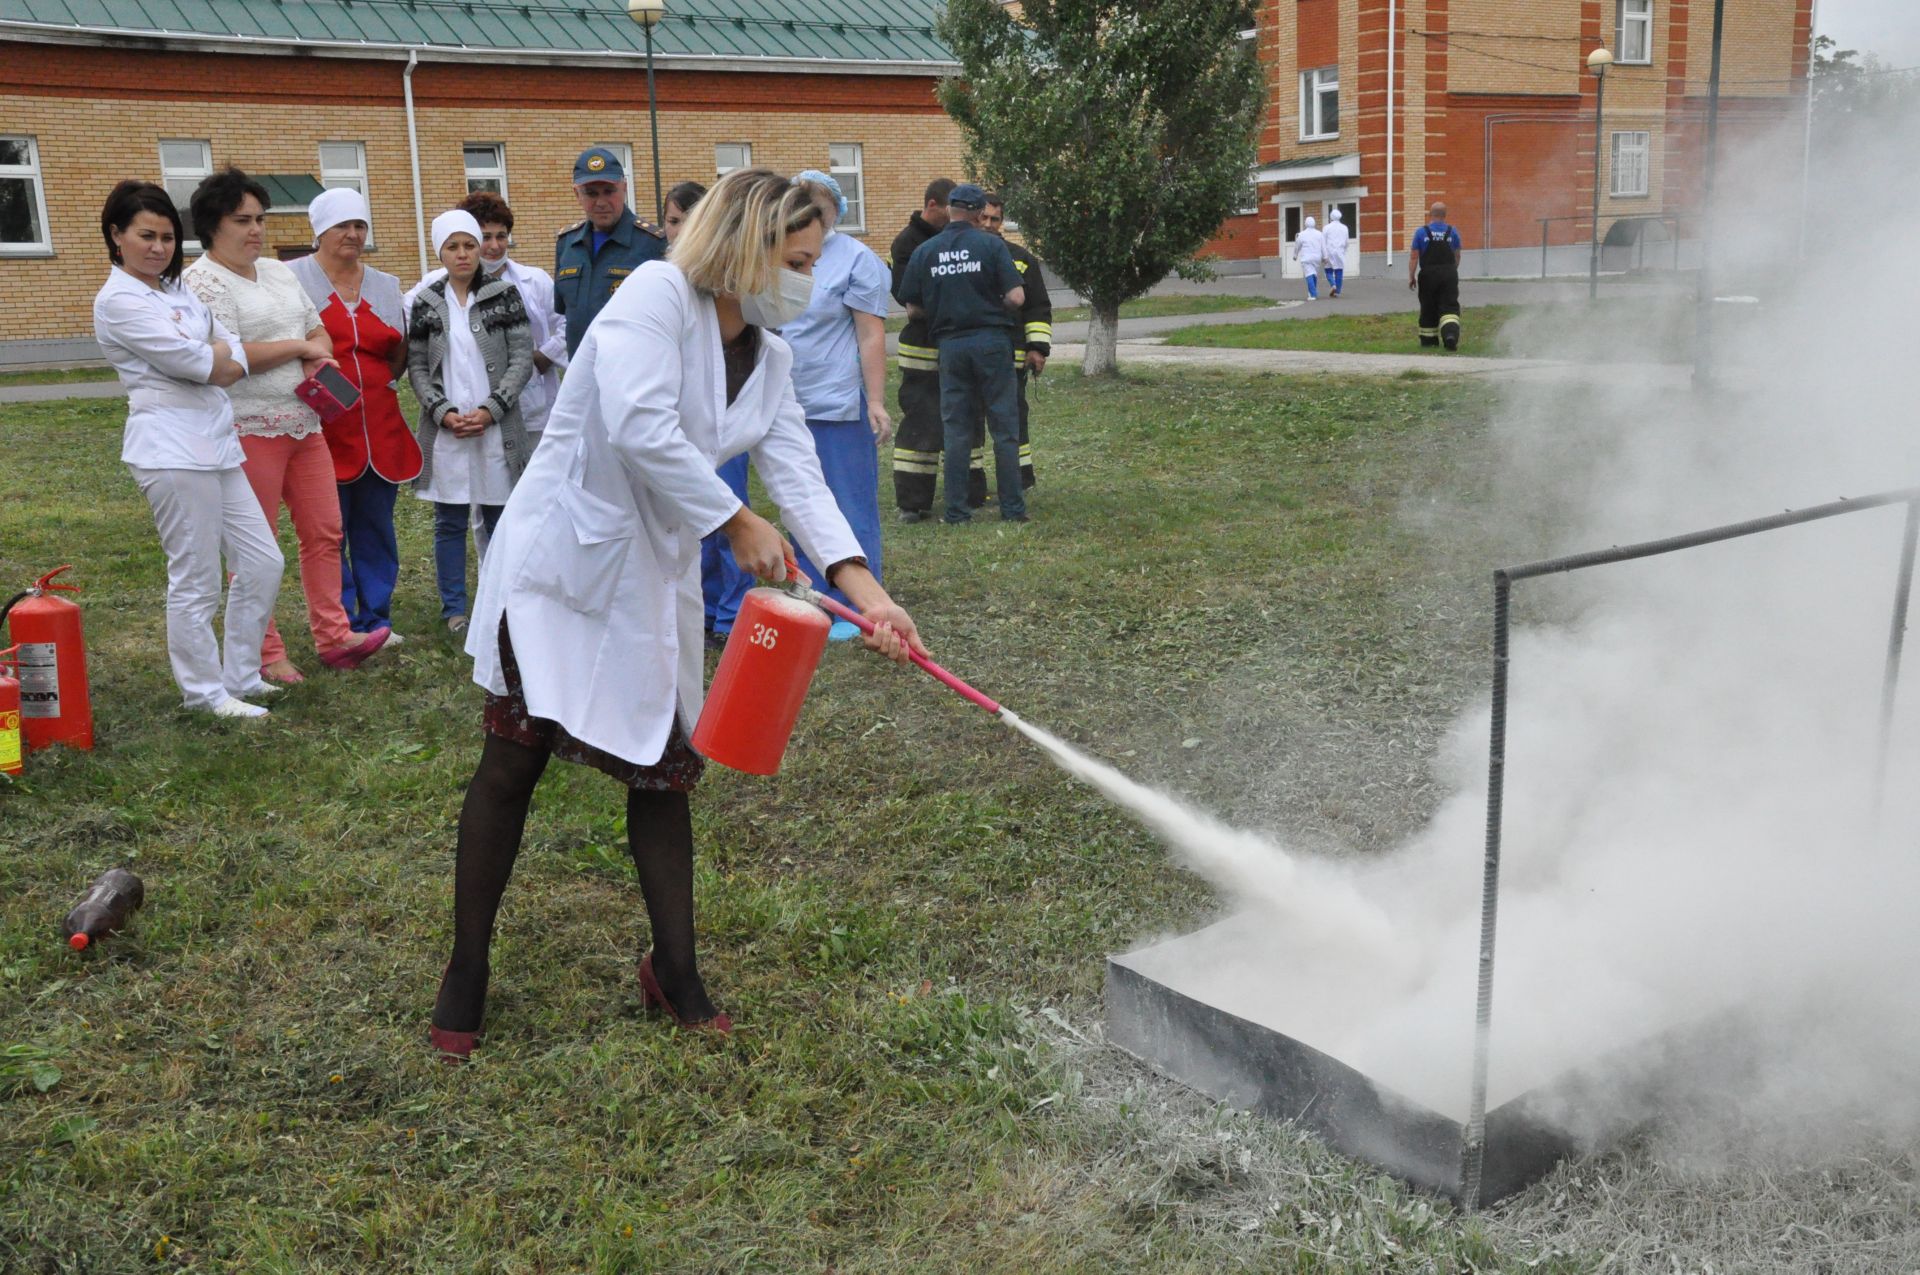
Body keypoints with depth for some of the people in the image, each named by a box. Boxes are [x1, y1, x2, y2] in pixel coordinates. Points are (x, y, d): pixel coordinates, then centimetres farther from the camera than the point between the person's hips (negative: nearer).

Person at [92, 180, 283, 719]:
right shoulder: (119, 300, -9)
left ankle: (241, 677, 22)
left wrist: (207, 359, -8)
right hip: (171, 448, -9)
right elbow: (196, 363, -15)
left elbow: (235, 359, 11)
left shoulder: (176, 291, 17)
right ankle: (207, 693, 12)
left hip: (215, 445, 9)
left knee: (263, 564, 10)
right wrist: (219, 352, 5)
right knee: (196, 582, -1)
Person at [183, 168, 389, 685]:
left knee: (324, 531, 7)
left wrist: (318, 359, -5)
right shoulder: (202, 281, -8)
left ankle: (333, 637, 14)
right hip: (248, 430, -7)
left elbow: (319, 332, 19)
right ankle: (265, 656, 6)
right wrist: (299, 347, -8)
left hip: (303, 424, 7)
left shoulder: (279, 273, 16)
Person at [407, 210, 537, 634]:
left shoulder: (504, 296, 3)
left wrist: (490, 410, -11)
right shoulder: (427, 304, 7)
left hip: (496, 427, -1)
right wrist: (443, 412, -9)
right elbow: (417, 367, 6)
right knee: (450, 522, 5)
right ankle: (454, 608, 15)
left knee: (500, 517, 3)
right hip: (445, 429, 1)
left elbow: (522, 359, -2)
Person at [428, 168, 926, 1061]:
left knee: (664, 767, 8)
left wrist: (865, 591, -14)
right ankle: (466, 972, 17)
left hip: (654, 575, 7)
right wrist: (736, 523, -23)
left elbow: (799, 476, -1)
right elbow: (640, 426, -29)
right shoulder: (658, 294, -15)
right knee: (513, 759, 0)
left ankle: (675, 971, 23)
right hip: (562, 555, -7)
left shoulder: (770, 358, 7)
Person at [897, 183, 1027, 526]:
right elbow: (1016, 297, -10)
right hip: (992, 341, -2)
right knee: (1004, 429, 4)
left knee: (956, 431, 8)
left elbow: (912, 308, 4)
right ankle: (1013, 509, 5)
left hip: (950, 344, 2)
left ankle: (956, 511, 8)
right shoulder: (991, 245, -4)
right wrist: (996, 308, 11)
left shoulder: (924, 251, 4)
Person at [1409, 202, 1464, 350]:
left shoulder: (1421, 232, -2)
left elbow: (1414, 257, -4)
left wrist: (1411, 277, 1)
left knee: (1428, 308, 11)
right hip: (1449, 274, 0)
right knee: (1449, 306, -3)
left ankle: (1429, 339, 20)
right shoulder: (1452, 232, 4)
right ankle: (1451, 332, -27)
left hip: (1428, 274, 0)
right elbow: (1457, 256, 12)